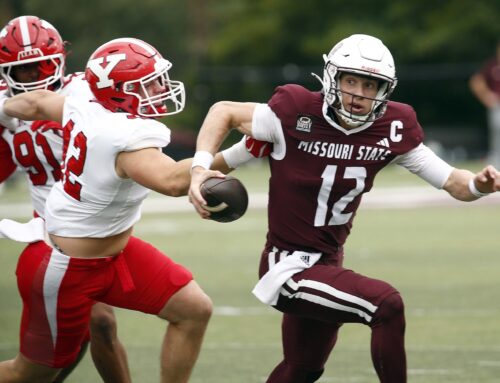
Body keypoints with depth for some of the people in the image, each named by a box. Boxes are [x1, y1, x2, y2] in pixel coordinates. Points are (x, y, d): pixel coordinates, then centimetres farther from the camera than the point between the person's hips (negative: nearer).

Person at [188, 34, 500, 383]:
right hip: (290, 267, -7)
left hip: (328, 263, 7)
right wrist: (200, 167, -17)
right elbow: (225, 112, -4)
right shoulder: (297, 114, -18)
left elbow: (450, 181, -3)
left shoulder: (391, 129, -6)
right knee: (387, 305, -26)